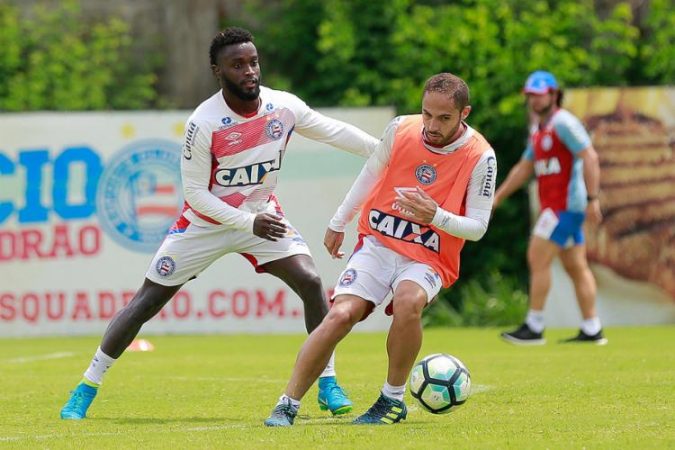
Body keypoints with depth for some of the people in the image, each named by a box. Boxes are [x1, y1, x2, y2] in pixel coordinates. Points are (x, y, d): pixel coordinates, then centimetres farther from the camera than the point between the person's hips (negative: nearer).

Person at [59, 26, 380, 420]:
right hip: (206, 222, -3)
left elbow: (335, 132, 2)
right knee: (147, 301, -2)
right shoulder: (204, 124, -26)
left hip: (263, 214, 3)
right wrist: (249, 222, -27)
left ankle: (328, 385, -3)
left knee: (311, 282, -16)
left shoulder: (284, 107, -14)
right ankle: (86, 390, 8)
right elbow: (195, 192, -20)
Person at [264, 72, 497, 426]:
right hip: (378, 242, 2)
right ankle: (287, 405, -9)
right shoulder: (401, 129, -5)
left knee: (407, 302, -34)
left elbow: (477, 226, -8)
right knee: (340, 315, -19)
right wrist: (338, 223, 21)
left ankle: (393, 400, -15)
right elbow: (371, 174, 14)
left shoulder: (480, 157, -12)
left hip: (428, 259, -2)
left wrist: (435, 216, -27)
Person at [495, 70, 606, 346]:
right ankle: (592, 330, 8)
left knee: (538, 259, -9)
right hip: (556, 206, 9)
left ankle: (534, 328, -7)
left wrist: (592, 199, -23)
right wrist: (496, 199, 22)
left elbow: (590, 157, -17)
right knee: (576, 267, 7)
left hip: (565, 205, -9)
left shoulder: (563, 122, -11)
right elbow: (524, 169, 24)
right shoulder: (539, 130, 18)